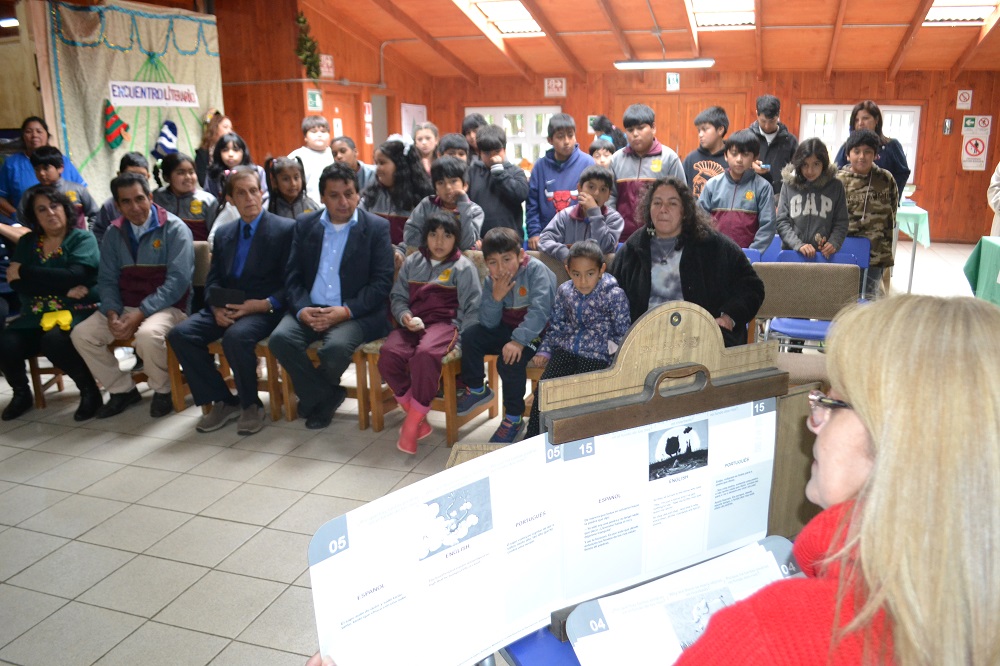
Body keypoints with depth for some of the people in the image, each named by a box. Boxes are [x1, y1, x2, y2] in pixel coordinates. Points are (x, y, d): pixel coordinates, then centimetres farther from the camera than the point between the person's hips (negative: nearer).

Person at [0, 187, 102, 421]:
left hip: (77, 312, -4)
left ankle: (89, 390, -10)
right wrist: (64, 289, -16)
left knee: (54, 341, -35)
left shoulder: (83, 239, 0)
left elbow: (73, 277, -17)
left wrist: (24, 272, -8)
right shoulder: (26, 242, 13)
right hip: (36, 315, 5)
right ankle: (21, 393, 9)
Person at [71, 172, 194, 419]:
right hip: (125, 306, 6)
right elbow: (107, 279, 9)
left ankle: (162, 390, -7)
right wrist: (112, 314, -11)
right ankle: (123, 389, 6)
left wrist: (140, 314, -22)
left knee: (148, 334, -36)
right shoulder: (114, 233, 8)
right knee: (81, 334, -13)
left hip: (167, 306, -6)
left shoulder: (174, 229, -9)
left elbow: (178, 280, -17)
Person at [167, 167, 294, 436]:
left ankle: (250, 405, -10)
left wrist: (265, 304, -21)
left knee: (236, 337, -35)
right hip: (226, 308, 6)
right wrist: (216, 307, -8)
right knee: (179, 334, -17)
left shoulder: (285, 229, 0)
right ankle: (222, 402, -4)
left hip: (264, 310, -6)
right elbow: (212, 281, 14)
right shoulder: (223, 235, 18)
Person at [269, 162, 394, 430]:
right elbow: (292, 276, 7)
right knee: (280, 338, -26)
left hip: (357, 314, -3)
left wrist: (346, 311, -18)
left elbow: (382, 282, -5)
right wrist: (301, 309, -13)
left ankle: (312, 395, 1)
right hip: (310, 309, 4)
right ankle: (327, 395, -4)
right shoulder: (305, 224, 11)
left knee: (335, 346, -33)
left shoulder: (377, 227, 2)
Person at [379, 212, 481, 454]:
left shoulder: (463, 267, 7)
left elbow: (473, 308, 3)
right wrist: (404, 315, -5)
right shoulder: (412, 262, 20)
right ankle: (415, 415, -12)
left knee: (424, 354, -38)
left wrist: (462, 339, -11)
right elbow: (397, 296, 18)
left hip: (445, 323, -4)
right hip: (413, 323, 4)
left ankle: (412, 423, -20)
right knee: (388, 354, -29)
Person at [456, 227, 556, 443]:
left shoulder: (536, 270, -20)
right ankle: (476, 389, 15)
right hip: (508, 327, 7)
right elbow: (489, 324, -6)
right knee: (470, 336, -7)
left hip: (538, 330, -6)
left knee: (509, 358, -29)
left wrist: (519, 340, -40)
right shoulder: (491, 281, -2)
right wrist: (495, 297, -24)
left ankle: (514, 418, -12)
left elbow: (540, 310, -31)